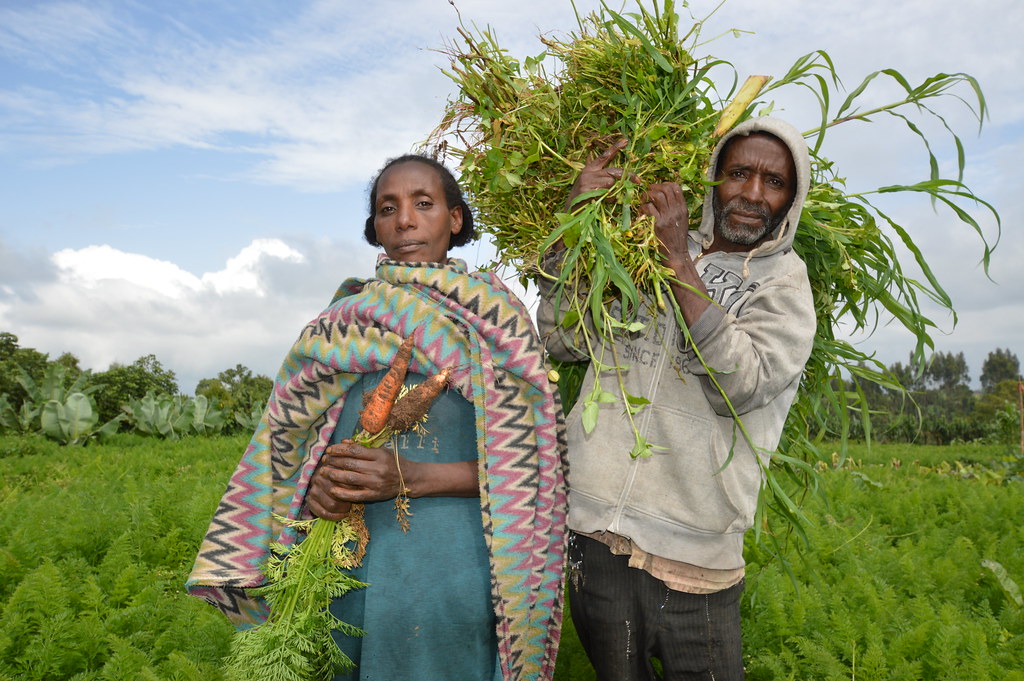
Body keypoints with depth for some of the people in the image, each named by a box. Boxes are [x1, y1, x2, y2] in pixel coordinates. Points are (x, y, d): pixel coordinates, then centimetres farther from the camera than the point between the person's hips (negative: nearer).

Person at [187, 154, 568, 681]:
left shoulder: (492, 315, -3)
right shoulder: (343, 320, 7)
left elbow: (526, 462, -6)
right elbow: (287, 435, 13)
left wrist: (411, 479, -18)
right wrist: (313, 484, -9)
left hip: (451, 567, -3)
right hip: (347, 566, 3)